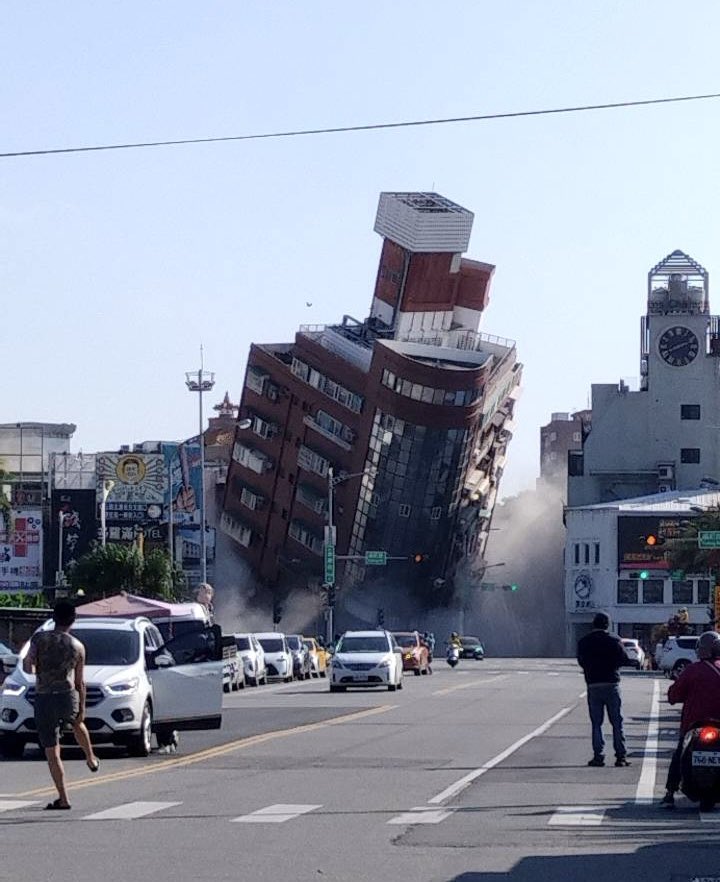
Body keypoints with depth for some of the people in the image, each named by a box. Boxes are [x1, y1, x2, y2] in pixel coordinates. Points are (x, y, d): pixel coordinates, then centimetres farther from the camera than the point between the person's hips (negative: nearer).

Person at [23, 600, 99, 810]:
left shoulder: (39, 638, -4)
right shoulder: (78, 647, 2)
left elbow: (27, 667, -8)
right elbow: (80, 682, 7)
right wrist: (82, 708, 15)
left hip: (43, 700, -2)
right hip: (68, 697, 2)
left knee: (51, 751, 3)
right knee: (77, 722, 37)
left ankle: (63, 799, 3)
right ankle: (91, 759, 52)